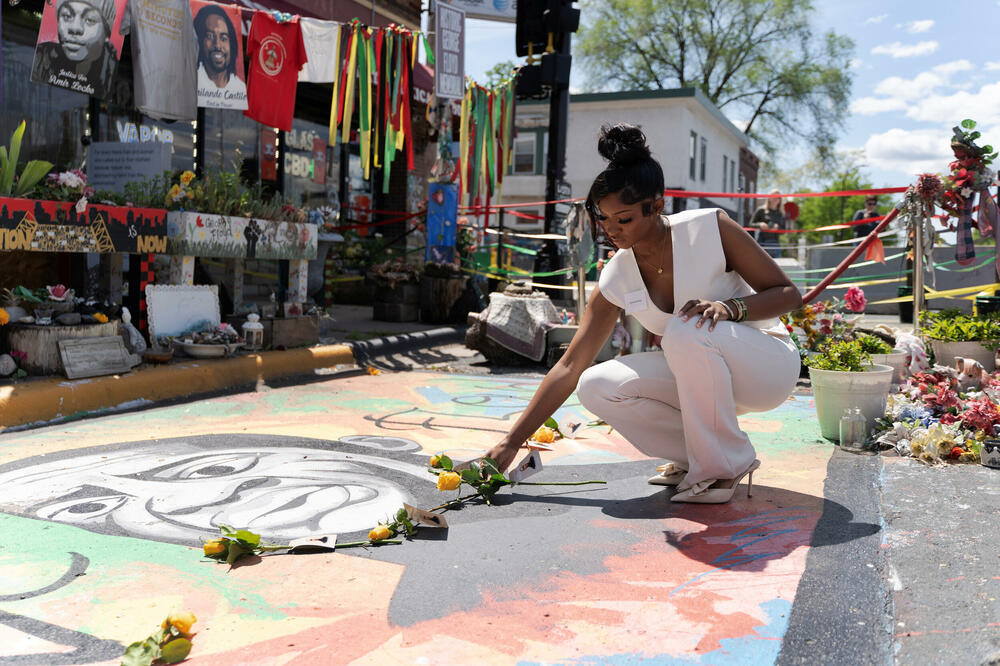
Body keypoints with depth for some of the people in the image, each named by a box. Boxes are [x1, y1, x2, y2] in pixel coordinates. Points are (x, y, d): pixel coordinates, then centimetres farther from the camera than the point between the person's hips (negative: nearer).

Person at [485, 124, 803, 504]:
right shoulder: (616, 279, -8)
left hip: (767, 364, -4)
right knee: (597, 386, -17)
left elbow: (788, 294, -11)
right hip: (700, 378, 4)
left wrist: (731, 307, -32)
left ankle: (723, 464, -16)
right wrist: (512, 442, -11)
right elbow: (569, 367, -8)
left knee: (686, 330, -35)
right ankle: (695, 456, -1)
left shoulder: (709, 228, -18)